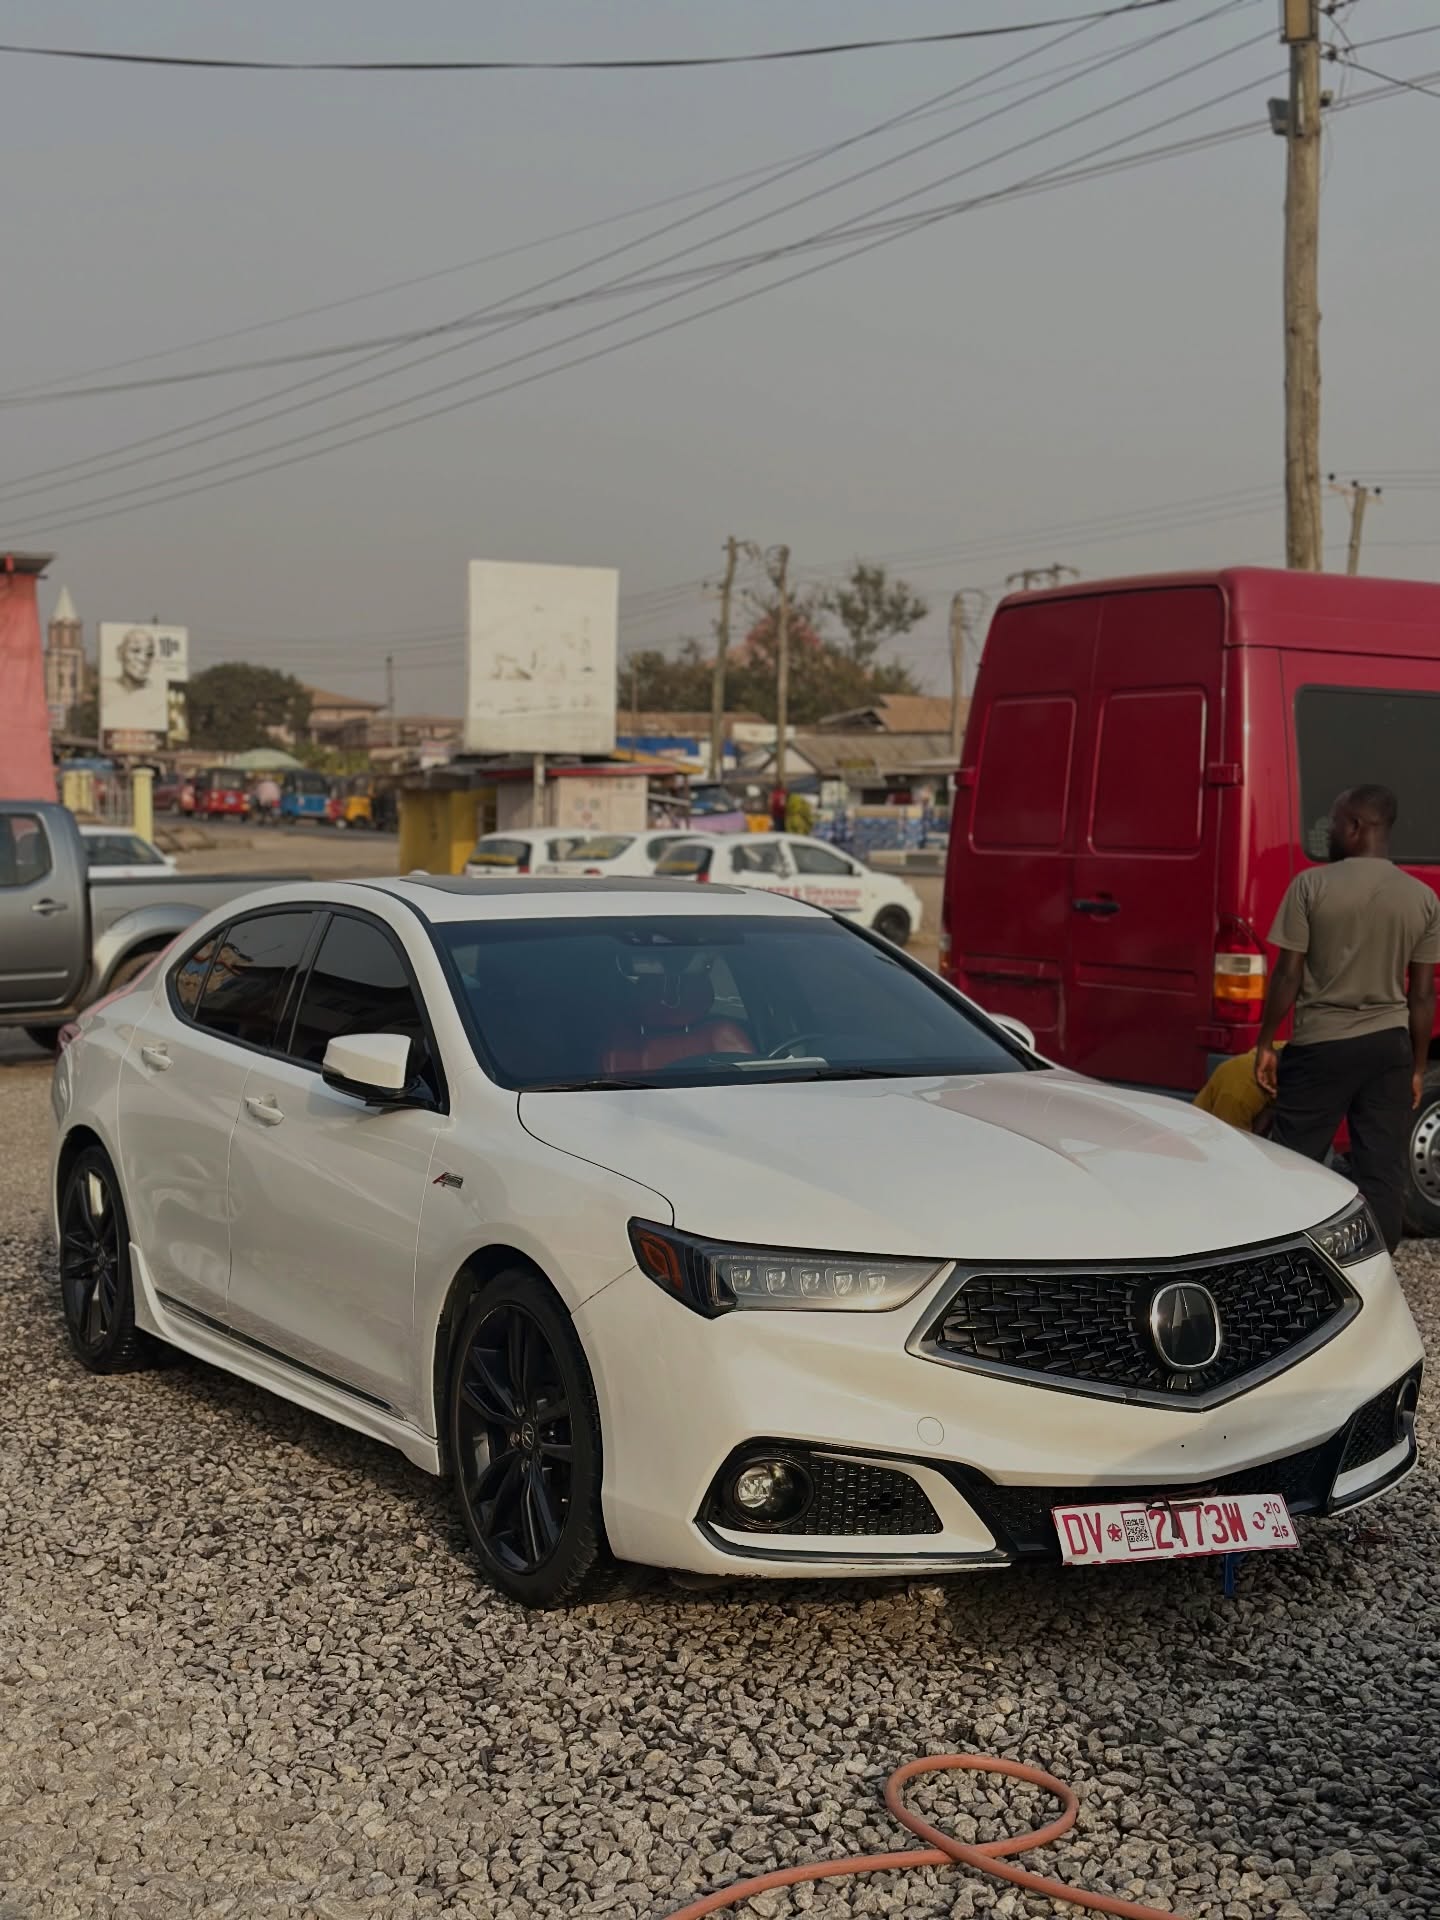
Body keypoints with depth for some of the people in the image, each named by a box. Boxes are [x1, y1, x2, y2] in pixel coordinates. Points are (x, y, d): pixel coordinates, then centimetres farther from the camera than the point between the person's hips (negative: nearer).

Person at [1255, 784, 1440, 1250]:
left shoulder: (1312, 884, -8)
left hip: (1322, 1044, -3)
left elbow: (1288, 974, -8)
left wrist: (1265, 1043, 2)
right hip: (1390, 1045, 3)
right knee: (1383, 1172, 5)